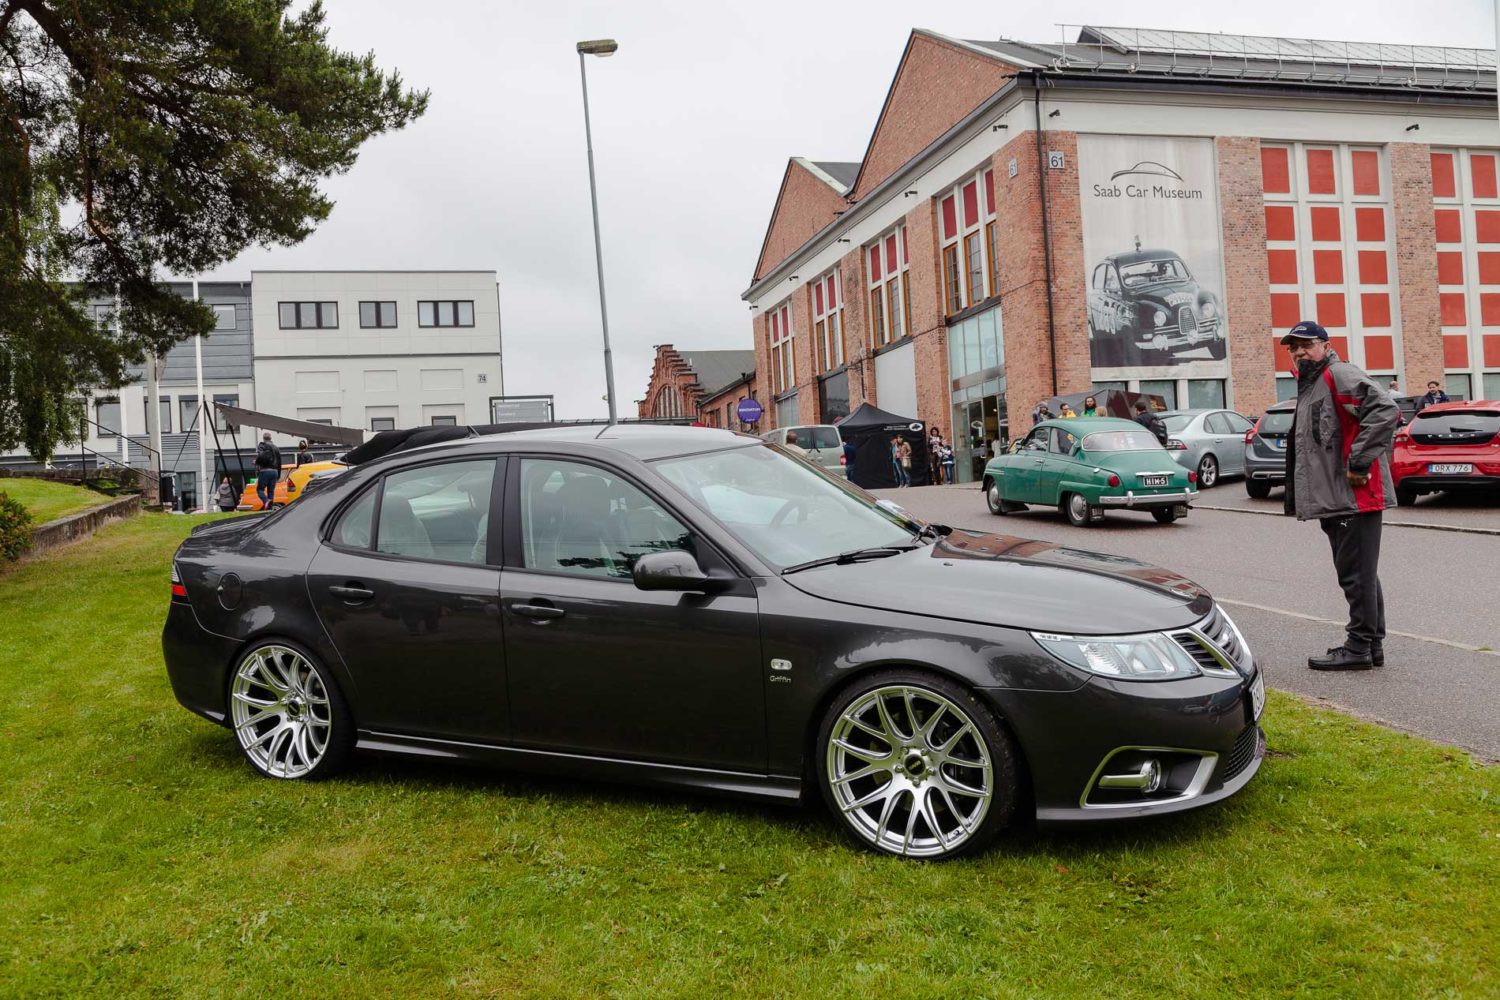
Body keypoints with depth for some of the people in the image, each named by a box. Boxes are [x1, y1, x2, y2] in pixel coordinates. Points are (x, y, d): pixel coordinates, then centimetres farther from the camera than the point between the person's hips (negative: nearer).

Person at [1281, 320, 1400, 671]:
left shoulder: (1339, 375, -10)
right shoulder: (1309, 387, 22)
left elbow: (1385, 410, -25)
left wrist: (1359, 463, -22)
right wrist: (1295, 498, 21)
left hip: (1354, 496, -11)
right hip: (1333, 499, 11)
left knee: (1357, 574, -5)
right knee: (1356, 573, 15)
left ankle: (1359, 647, 0)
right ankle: (1372, 645, 22)